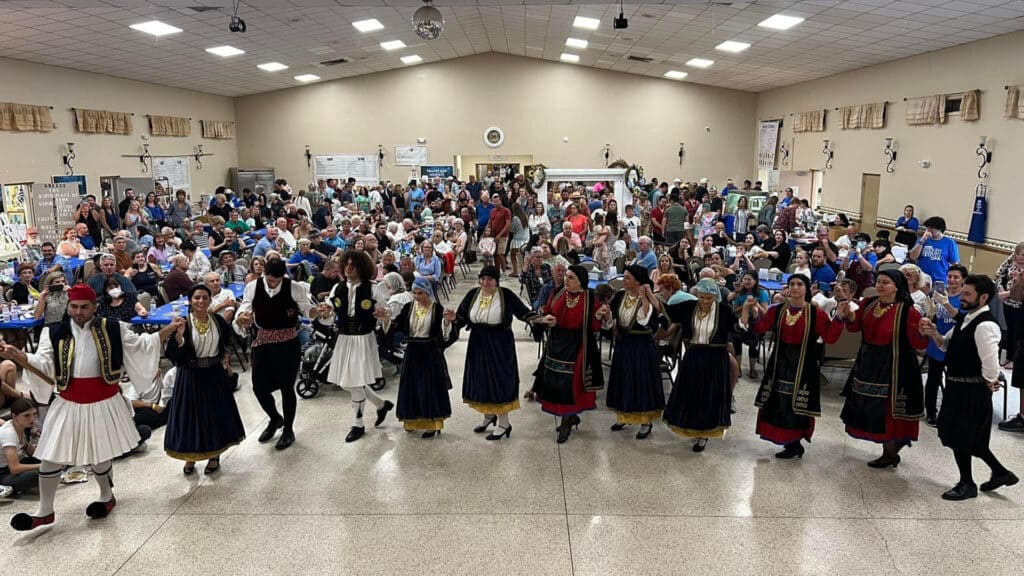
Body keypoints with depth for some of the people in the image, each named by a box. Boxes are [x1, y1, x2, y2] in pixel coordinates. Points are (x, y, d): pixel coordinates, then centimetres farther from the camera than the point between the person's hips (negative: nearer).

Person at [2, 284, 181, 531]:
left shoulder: (112, 330, -4)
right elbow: (43, 364, -11)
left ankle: (106, 496, 38)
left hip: (103, 404, -1)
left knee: (98, 454, 12)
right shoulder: (54, 334, -3)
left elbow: (139, 346, 2)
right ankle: (45, 511, 22)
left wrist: (166, 330, -5)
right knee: (49, 457, 5)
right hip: (69, 405, 2)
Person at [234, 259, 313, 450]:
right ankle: (275, 418, 37)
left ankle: (288, 429, 26)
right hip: (262, 341, 3)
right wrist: (241, 317, -28)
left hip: (287, 342, -3)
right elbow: (243, 310, -4)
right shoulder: (252, 287, -5)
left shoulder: (295, 288, -12)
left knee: (287, 386, 5)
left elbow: (307, 309, -3)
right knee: (259, 386, 6)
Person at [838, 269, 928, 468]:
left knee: (885, 410, 2)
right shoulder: (868, 303, 2)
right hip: (867, 363, 7)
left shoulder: (907, 311, -16)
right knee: (868, 407, 17)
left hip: (892, 367, -7)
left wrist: (923, 332, -37)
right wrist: (849, 314, -15)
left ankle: (890, 454, 22)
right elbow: (854, 327, 5)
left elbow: (918, 344, -16)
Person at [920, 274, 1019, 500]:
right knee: (970, 437, 20)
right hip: (957, 387, 9)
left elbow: (991, 365, -27)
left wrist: (987, 385, -10)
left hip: (972, 390, -9)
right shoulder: (965, 318, 8)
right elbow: (947, 344, 17)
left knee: (961, 437, 5)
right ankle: (1000, 472, 36)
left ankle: (967, 484, 22)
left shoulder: (985, 325, -22)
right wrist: (934, 333, -2)